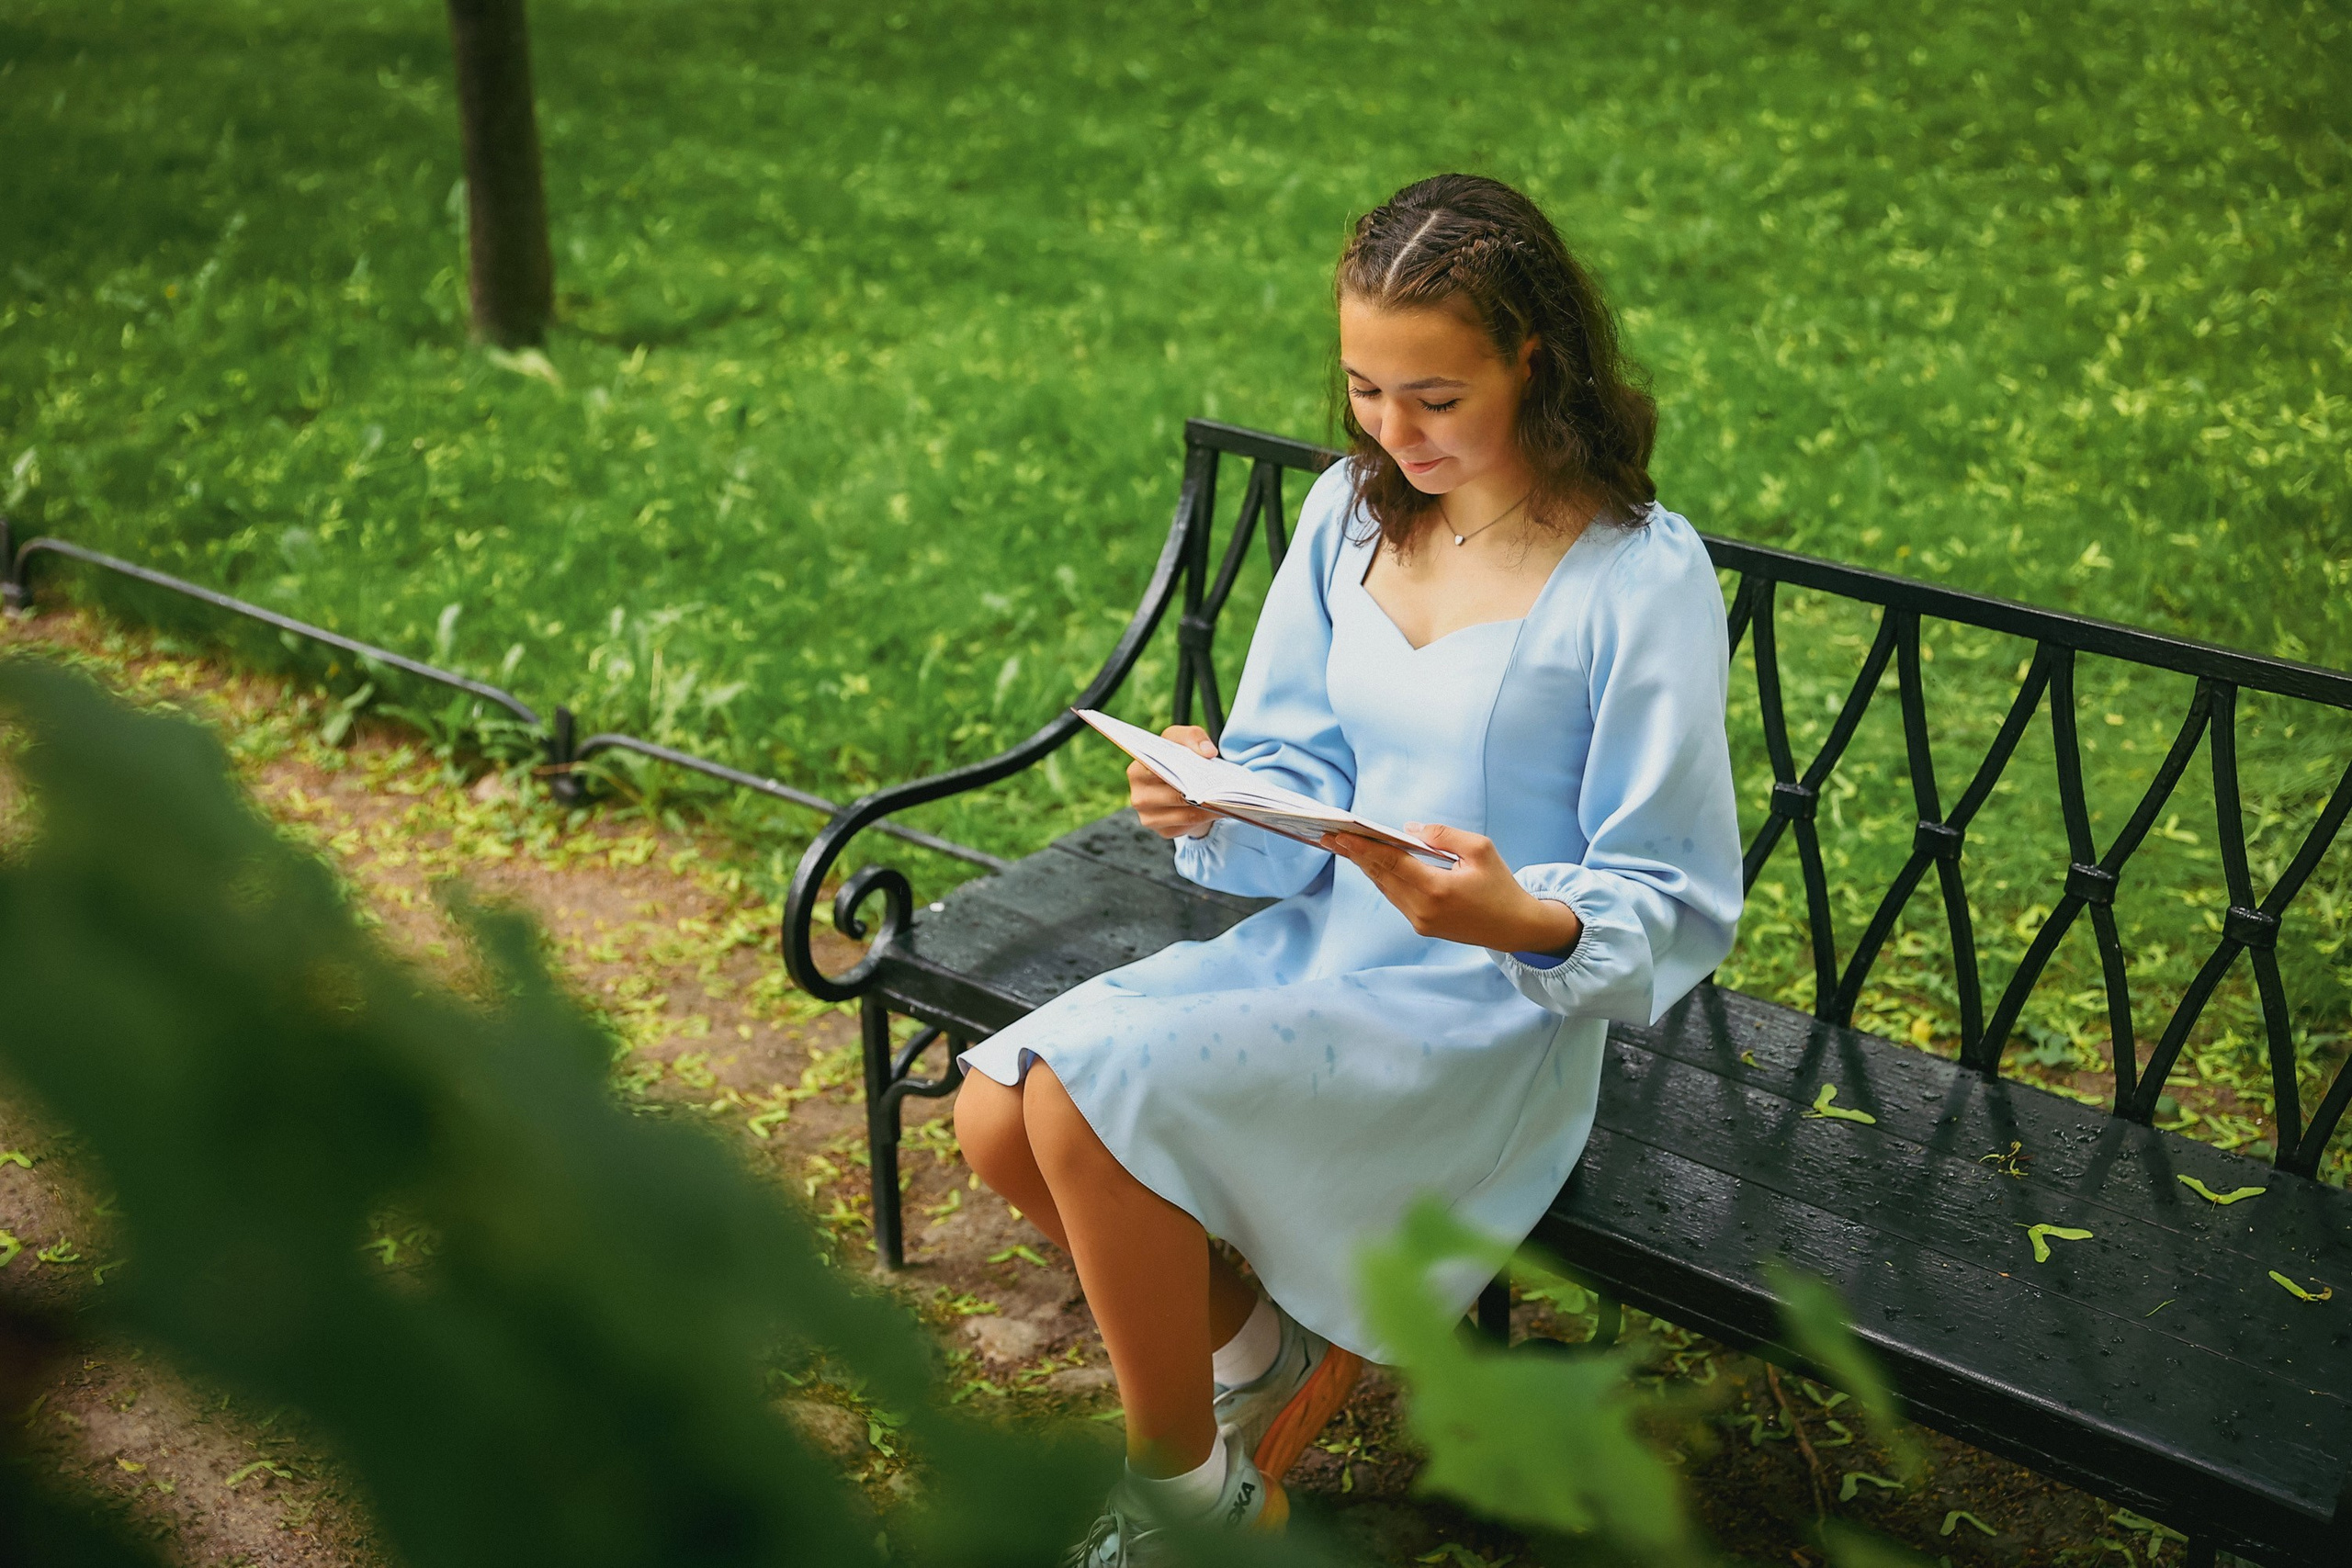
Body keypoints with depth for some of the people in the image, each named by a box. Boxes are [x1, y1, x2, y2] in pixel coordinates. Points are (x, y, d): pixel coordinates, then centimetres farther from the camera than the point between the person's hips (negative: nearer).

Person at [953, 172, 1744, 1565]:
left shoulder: (1643, 576, -15)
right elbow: (1297, 776, 7)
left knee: (1089, 1098, -25)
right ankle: (1257, 1344, 15)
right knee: (996, 1115, -11)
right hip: (1319, 943, 7)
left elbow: (1676, 912, -12)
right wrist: (1217, 806, -17)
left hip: (1490, 1016, -6)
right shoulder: (1353, 512, 4)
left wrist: (1523, 920, -33)